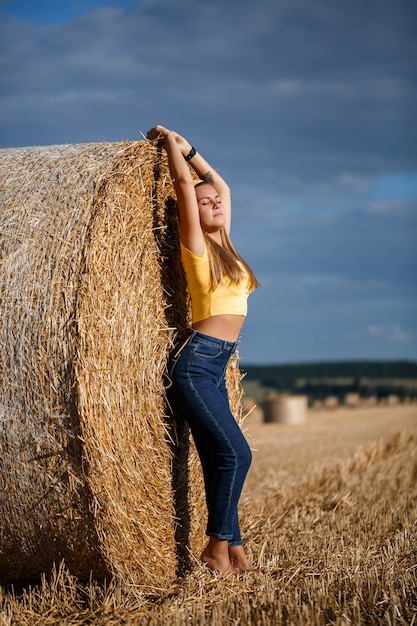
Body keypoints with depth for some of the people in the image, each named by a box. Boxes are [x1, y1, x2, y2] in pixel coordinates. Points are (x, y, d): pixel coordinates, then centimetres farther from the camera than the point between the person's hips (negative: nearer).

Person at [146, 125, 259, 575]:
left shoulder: (222, 244, 17)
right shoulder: (196, 245, -2)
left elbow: (221, 184, 29)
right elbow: (183, 182, -5)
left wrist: (187, 147, 27)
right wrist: (169, 141, 9)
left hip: (214, 368, 8)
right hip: (195, 363, -8)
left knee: (218, 459, 6)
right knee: (236, 453, -12)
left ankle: (233, 549, 8)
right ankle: (217, 546, -3)